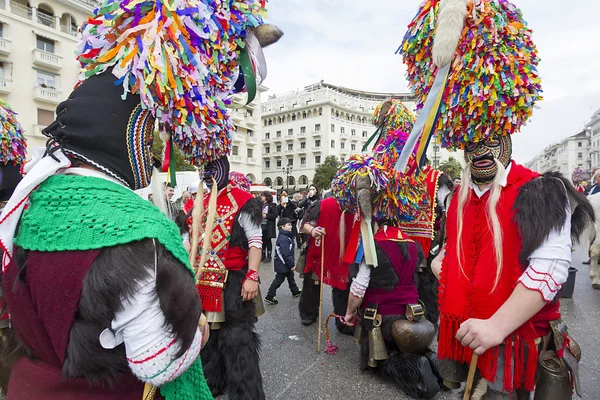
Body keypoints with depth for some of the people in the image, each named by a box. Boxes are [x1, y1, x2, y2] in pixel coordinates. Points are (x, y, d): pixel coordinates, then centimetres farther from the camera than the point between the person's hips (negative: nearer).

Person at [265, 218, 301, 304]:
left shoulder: (286, 236, 7)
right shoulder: (283, 239, -26)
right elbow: (286, 254, -27)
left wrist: (292, 262, 18)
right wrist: (292, 264, -20)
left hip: (286, 264, 10)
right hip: (282, 264, -10)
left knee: (290, 277, 22)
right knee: (279, 279, 0)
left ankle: (295, 291, 39)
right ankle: (269, 297, 9)